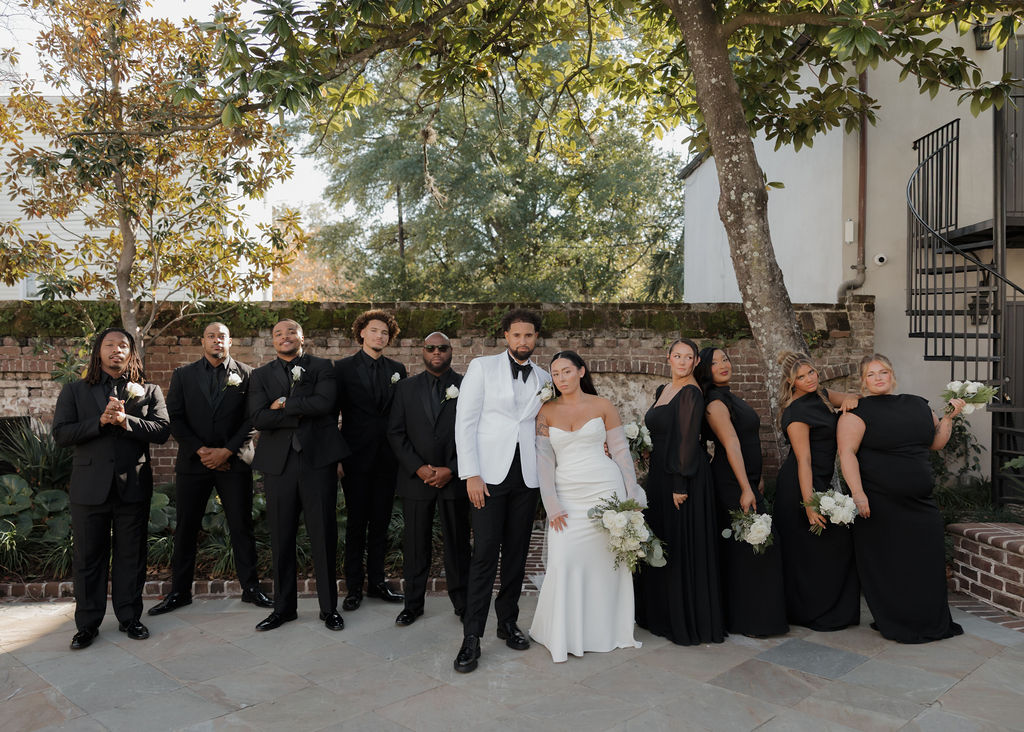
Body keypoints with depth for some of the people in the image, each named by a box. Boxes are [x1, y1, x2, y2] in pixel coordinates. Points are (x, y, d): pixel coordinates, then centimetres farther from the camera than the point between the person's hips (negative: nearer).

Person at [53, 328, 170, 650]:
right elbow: (61, 434, -2)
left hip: (133, 486, 0)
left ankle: (129, 618, 21)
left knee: (131, 556, 8)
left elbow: (162, 430, -4)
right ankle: (87, 625, 20)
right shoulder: (74, 391, 9)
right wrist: (101, 421, -15)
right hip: (90, 486, 0)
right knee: (88, 557, 8)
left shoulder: (149, 392, 8)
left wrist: (126, 420, -18)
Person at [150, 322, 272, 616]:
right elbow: (174, 418, 2)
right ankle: (179, 591, 19)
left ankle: (250, 587, 15)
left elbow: (252, 419, -2)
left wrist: (226, 452, -11)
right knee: (185, 528, 7)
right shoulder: (183, 375, 8)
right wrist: (200, 450, -9)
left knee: (242, 526, 3)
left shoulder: (246, 374, 4)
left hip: (233, 461, -1)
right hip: (193, 461, 1)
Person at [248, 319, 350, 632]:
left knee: (324, 535, 3)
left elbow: (324, 403, -13)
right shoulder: (261, 375, 11)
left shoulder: (322, 367, 6)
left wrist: (284, 403, -8)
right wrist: (302, 414, -11)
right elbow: (257, 418, -4)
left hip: (318, 460, -2)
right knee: (281, 538, 9)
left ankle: (329, 607, 16)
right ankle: (283, 607, 24)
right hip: (278, 463, 2)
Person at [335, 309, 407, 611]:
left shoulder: (397, 369, 9)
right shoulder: (344, 367, 0)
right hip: (357, 456, -3)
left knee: (381, 521, 10)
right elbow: (333, 412, -1)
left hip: (387, 457, 3)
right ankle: (354, 586, 15)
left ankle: (377, 581, 22)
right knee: (357, 523, 4)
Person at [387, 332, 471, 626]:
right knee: (415, 544, 7)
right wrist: (418, 468, -8)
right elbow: (395, 432, 3)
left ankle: (462, 602, 20)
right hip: (416, 478, 1)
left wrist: (451, 470, -10)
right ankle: (413, 604, 19)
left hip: (454, 478, -1)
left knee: (457, 543, 7)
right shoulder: (405, 388, 8)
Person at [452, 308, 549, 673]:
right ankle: (472, 637, 2)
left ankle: (508, 622, 25)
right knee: (484, 555, -6)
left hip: (527, 478, 4)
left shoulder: (544, 378, 12)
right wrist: (471, 474, -11)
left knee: (516, 554, 10)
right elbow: (465, 422, -4)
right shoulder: (482, 367, 1)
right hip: (489, 475, -4)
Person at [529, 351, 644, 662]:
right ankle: (563, 634, 11)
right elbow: (543, 460, 1)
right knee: (564, 561, -6)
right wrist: (552, 506, -5)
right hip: (567, 496, 1)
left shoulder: (602, 406, 3)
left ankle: (609, 629, 21)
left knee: (608, 560, 3)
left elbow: (621, 450, 4)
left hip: (606, 489, 0)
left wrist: (633, 496, 0)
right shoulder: (546, 412, 4)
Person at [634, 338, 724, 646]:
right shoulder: (663, 390, 13)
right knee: (660, 543, 15)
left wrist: (680, 485, -21)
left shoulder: (691, 393, -13)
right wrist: (651, 475, 17)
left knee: (681, 547, -1)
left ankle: (688, 621, 11)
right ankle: (662, 614, 29)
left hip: (683, 479, -9)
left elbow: (688, 441, -18)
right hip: (659, 476, 9)